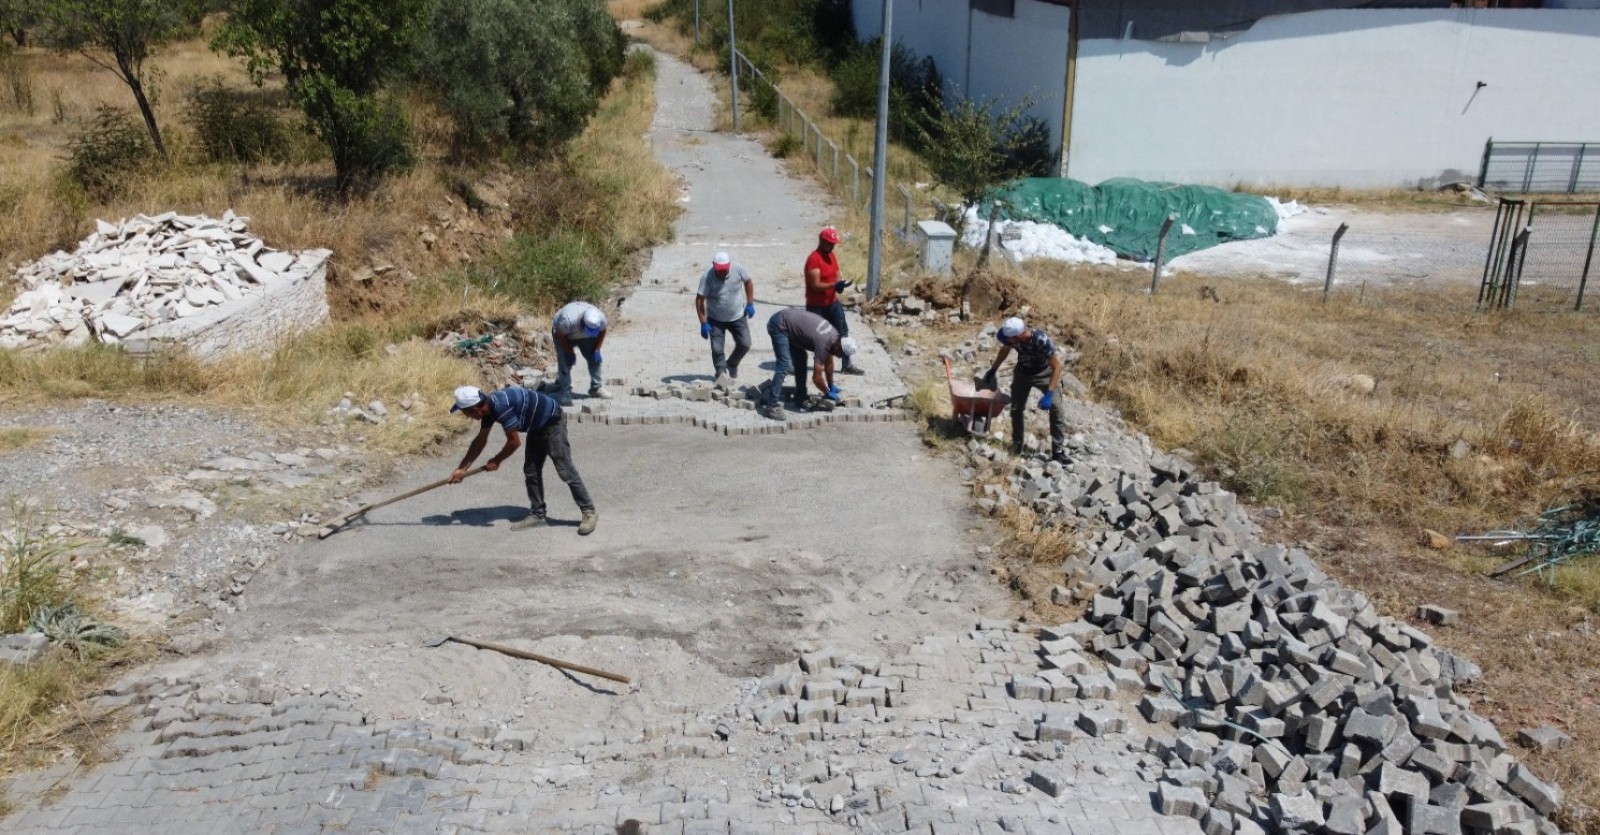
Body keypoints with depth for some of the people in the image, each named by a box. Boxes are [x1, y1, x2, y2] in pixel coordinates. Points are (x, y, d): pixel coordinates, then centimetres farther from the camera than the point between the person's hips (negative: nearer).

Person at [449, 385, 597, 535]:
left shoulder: (500, 406, -32)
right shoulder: (488, 407, -2)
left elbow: (514, 441, -24)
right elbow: (480, 441, 11)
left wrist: (496, 461, -8)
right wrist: (462, 469, 13)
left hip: (552, 422, -10)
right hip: (537, 427, 10)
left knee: (565, 471, -9)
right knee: (531, 471, 8)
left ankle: (589, 513, -2)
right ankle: (537, 515, 15)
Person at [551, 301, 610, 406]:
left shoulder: (601, 319, -32)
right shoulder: (568, 320, -46)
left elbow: (602, 332, -10)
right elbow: (561, 335, -28)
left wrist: (596, 350, -15)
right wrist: (570, 352, -25)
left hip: (585, 337, 4)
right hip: (564, 334, -4)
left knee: (595, 358, 0)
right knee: (565, 362, -16)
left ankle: (596, 388, 15)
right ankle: (564, 393, -11)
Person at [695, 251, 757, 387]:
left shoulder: (738, 270, -17)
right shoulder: (707, 278, -23)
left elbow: (748, 283, 3)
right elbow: (699, 300, -19)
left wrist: (750, 304, 1)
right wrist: (704, 323, -22)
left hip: (737, 316, 2)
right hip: (716, 319, -2)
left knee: (745, 344, 0)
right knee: (717, 349, -8)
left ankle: (732, 365, 26)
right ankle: (721, 374, 6)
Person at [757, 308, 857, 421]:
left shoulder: (835, 336, 1)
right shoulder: (823, 343, -25)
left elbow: (829, 363, 18)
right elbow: (816, 377, -20)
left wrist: (831, 386, 24)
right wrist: (828, 393, -5)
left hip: (788, 320, 10)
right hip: (779, 326, -10)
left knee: (801, 360, 15)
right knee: (785, 366, -18)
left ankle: (800, 398, 23)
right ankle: (771, 406, -19)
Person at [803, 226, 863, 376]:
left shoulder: (832, 256, 7)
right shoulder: (813, 259, -20)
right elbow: (815, 285, -24)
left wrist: (840, 284, -11)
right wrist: (835, 284, -32)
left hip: (832, 303, 8)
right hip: (816, 306, -8)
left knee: (843, 332, 10)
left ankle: (847, 365, 19)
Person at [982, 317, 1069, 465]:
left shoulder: (1041, 340, -39)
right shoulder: (1011, 336, -25)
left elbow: (1056, 366, -33)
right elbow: (1005, 350, 0)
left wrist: (1049, 394, -40)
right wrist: (993, 370, 9)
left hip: (1044, 373, -4)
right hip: (1023, 372, 4)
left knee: (1057, 409, -15)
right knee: (1016, 409, 6)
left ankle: (1058, 451, -11)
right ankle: (1016, 446, 23)